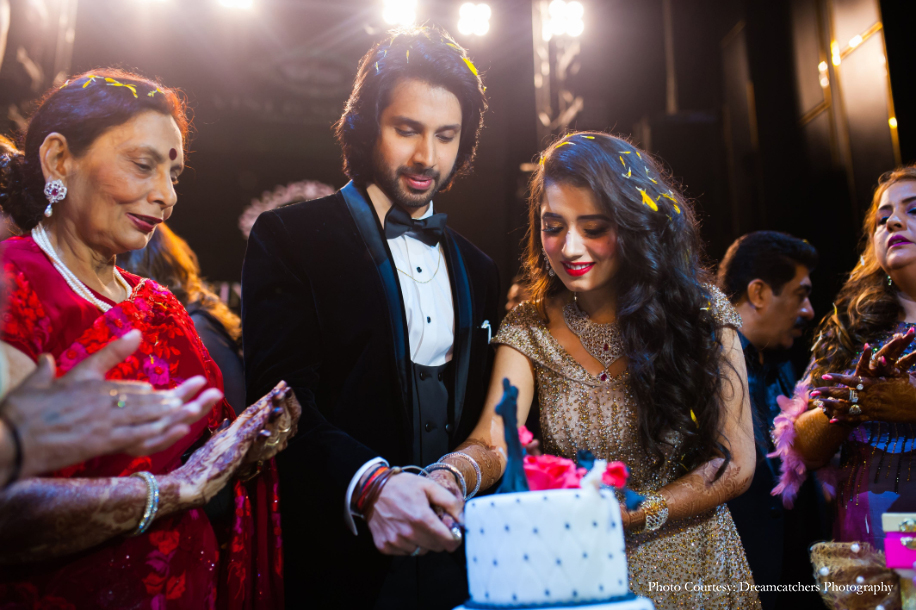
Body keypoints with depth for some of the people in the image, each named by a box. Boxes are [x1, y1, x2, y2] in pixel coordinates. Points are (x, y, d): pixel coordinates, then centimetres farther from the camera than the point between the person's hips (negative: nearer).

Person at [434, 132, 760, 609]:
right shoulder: (529, 330, -10)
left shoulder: (700, 312, -12)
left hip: (690, 567, -1)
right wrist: (449, 478, -44)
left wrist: (625, 515, -23)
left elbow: (735, 465, -13)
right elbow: (491, 445, -22)